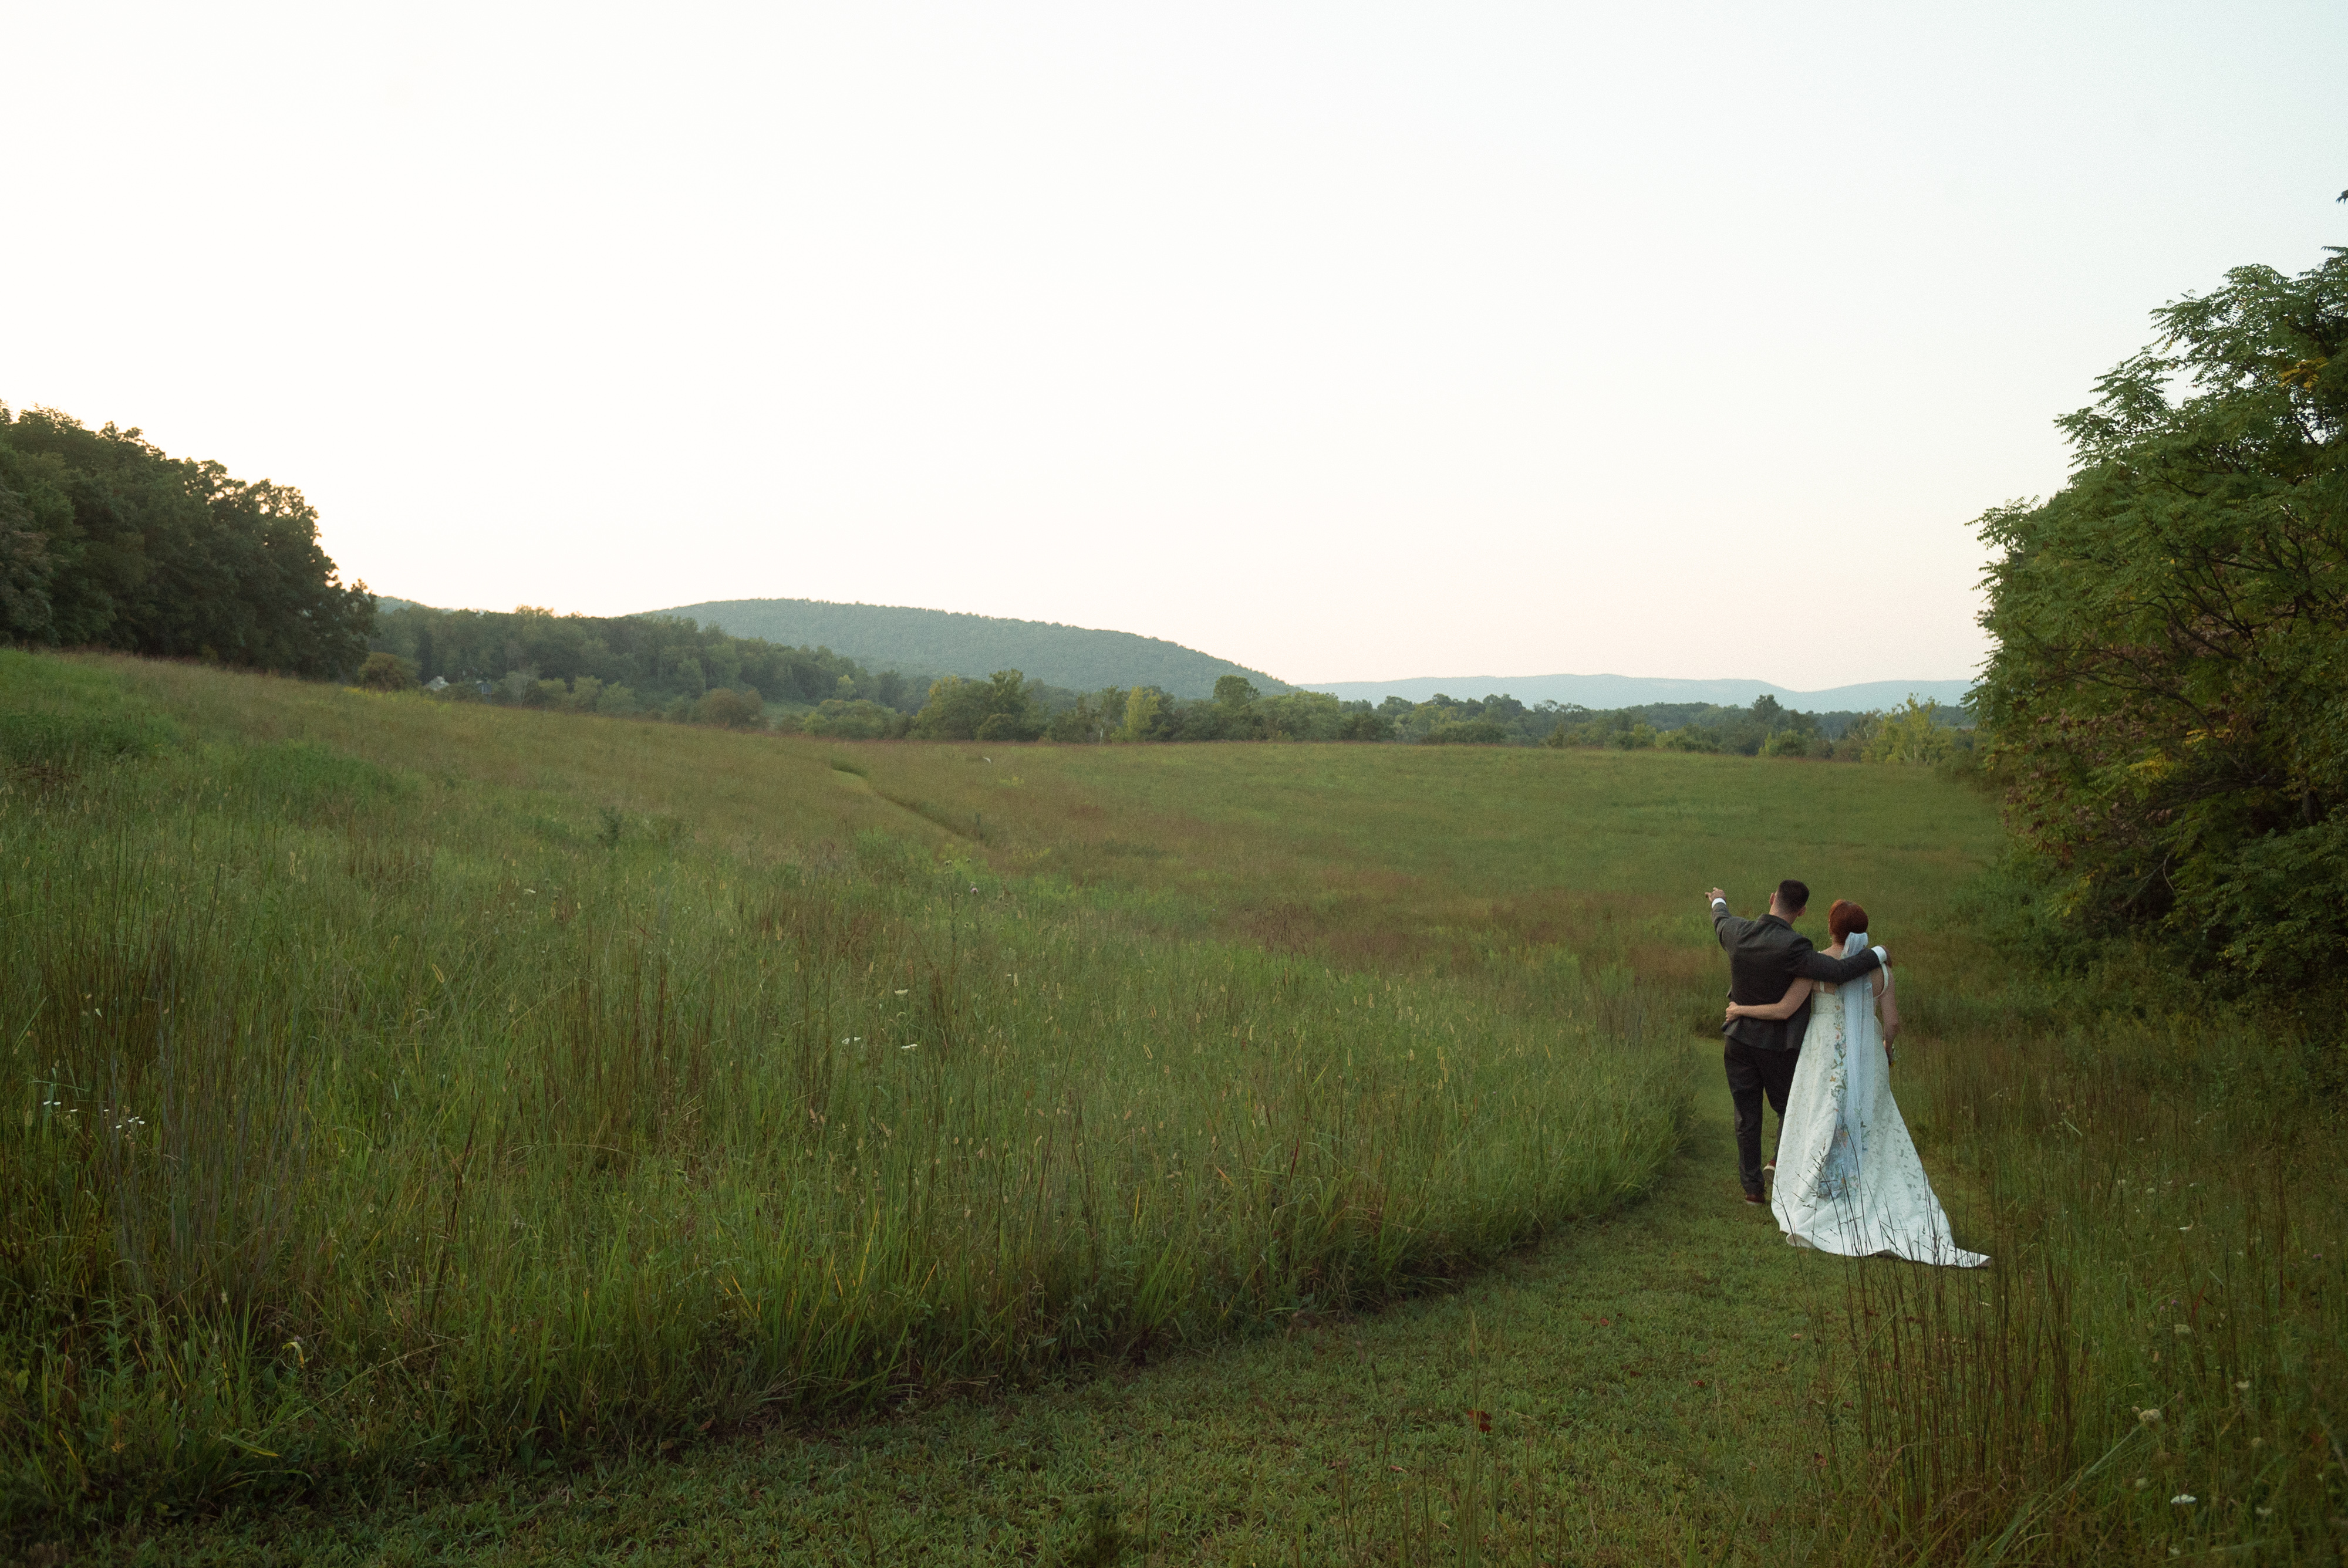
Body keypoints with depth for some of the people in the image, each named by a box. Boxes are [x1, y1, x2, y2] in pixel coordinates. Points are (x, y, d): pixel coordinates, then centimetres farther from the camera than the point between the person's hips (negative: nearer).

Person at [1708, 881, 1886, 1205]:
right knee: (1787, 1110, 19)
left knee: (1747, 1116, 14)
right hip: (1778, 1045, -4)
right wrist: (1878, 955, -13)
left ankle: (1752, 1188, 21)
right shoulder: (1791, 947, -26)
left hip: (1739, 1040, 5)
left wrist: (1719, 902, 41)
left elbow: (1720, 921, 16)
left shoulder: (1737, 932, -8)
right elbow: (1838, 972, -31)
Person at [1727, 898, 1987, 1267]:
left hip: (1825, 1057, -3)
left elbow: (1785, 1009, -13)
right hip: (1868, 1058, 3)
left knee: (1821, 1129, 4)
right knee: (1872, 1132, 12)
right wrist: (1886, 1049, 22)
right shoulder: (1879, 967, 0)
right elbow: (1893, 1024, 1)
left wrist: (1741, 1009, 1)